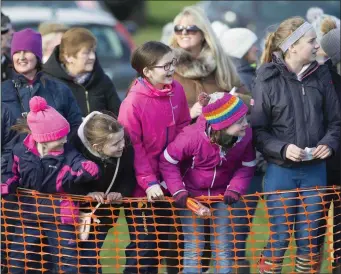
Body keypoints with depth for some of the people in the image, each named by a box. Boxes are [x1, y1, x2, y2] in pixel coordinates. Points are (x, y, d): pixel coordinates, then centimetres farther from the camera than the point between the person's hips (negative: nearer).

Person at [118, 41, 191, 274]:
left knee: (175, 241, 18)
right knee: (144, 246, 3)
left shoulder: (177, 91, -2)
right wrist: (148, 182, -19)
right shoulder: (133, 102, -20)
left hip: (171, 182, 6)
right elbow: (132, 147, -17)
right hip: (144, 187, -6)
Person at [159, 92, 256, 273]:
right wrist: (178, 191, -24)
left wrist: (235, 189, -19)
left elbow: (247, 166, -5)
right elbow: (167, 161, -18)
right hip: (192, 194, -3)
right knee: (193, 247, -1)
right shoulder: (192, 136, -32)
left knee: (224, 248, 6)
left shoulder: (245, 135, -21)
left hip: (222, 194, 3)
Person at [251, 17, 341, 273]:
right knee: (279, 238, 1)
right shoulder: (268, 80, -10)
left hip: (315, 170, 3)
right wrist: (282, 149, -22)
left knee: (311, 240, 9)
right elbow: (257, 130, -8)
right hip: (281, 171, -3)